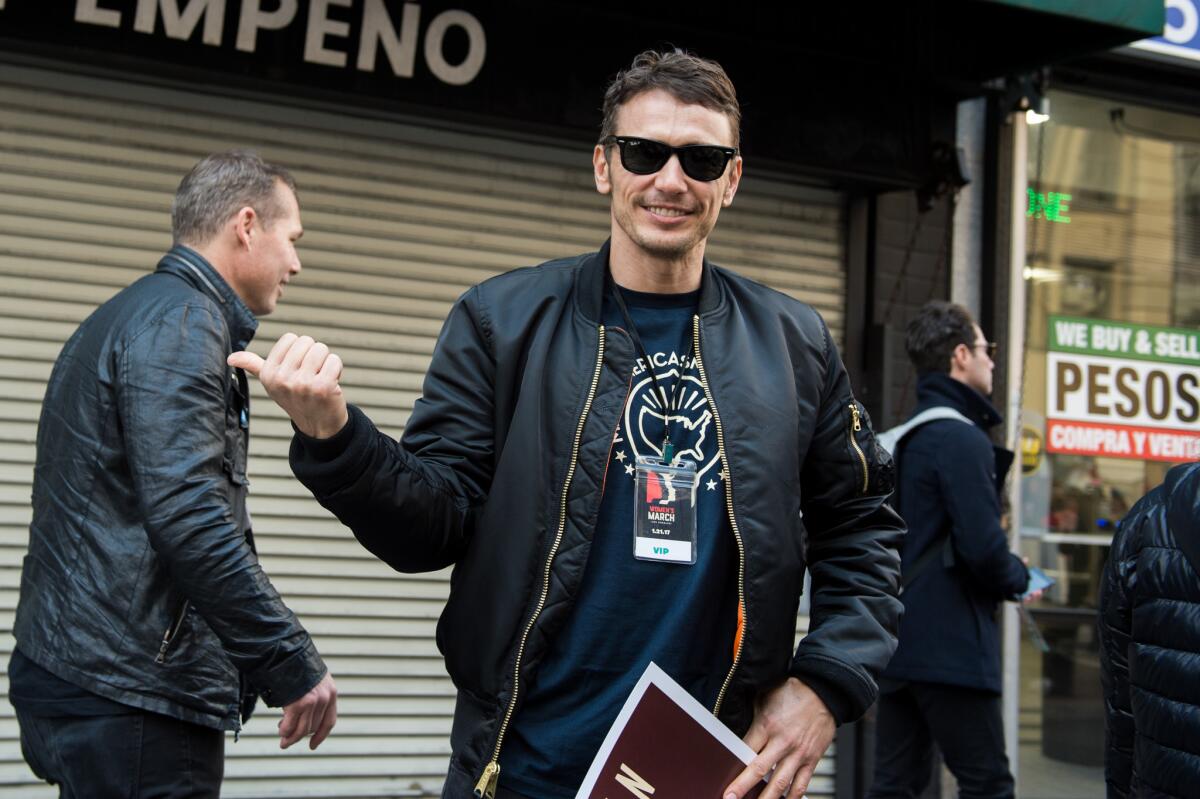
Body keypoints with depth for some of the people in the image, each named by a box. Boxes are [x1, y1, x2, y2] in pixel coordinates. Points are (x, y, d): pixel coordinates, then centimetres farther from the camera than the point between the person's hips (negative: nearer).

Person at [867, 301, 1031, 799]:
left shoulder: (900, 440, 14)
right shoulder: (963, 439, -14)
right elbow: (983, 548, -22)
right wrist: (1018, 579, -2)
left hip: (899, 644, 9)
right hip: (950, 646, -9)